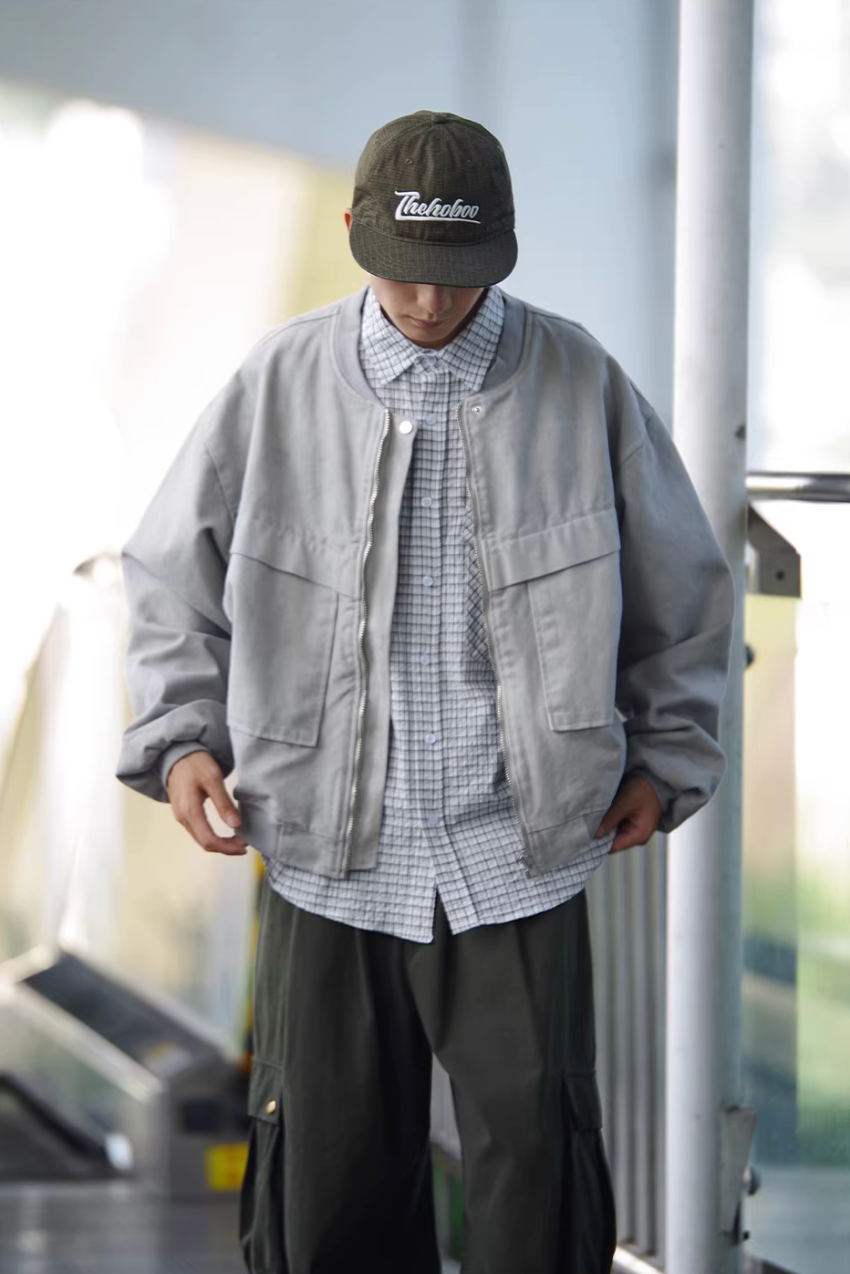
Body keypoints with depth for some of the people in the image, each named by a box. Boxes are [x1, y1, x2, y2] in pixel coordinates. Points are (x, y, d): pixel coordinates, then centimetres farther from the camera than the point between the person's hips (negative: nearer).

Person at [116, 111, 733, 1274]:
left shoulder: (579, 384, -1)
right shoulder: (280, 384, 0)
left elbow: (681, 589, 12)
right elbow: (172, 576, 11)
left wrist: (664, 757, 9)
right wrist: (180, 737, 1)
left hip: (518, 860, -1)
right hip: (328, 855, 1)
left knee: (537, 1163, 1)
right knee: (324, 1177, 7)